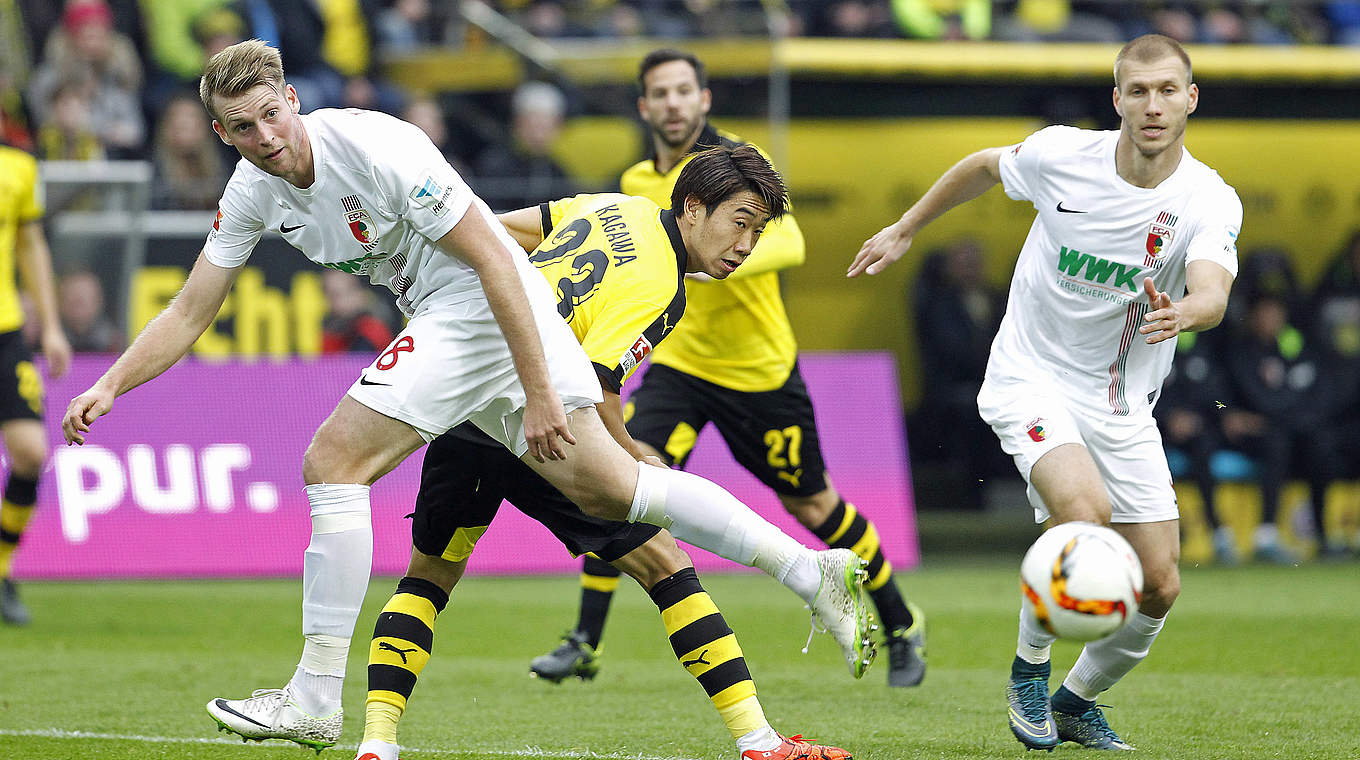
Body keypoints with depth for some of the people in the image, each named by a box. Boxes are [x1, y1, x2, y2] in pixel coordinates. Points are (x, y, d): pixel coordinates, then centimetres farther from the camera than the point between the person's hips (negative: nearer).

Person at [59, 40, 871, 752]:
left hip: (485, 308, -8)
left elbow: (494, 261, -20)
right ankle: (811, 568, 8)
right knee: (603, 485, 5)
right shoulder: (253, 189, 2)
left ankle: (314, 701, -9)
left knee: (333, 462, -13)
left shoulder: (377, 148, -22)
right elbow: (189, 314, 10)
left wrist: (539, 394, -22)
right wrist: (109, 388, -3)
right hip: (444, 320, 8)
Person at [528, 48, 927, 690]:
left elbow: (788, 242, -32)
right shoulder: (638, 182, 4)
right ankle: (585, 643, -14)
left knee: (811, 506, 10)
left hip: (761, 369, -4)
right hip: (679, 364, 4)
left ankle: (902, 627, 32)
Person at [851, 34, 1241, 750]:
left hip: (1123, 404, 2)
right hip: (1031, 378, -2)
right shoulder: (1062, 155, -13)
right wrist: (904, 229, 18)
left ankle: (1077, 700, 28)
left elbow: (1211, 296, -35)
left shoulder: (1210, 202, -16)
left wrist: (1182, 313, -58)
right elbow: (982, 166, 10)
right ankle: (1028, 669, -7)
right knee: (1085, 509, -30)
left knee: (1158, 587, -1)